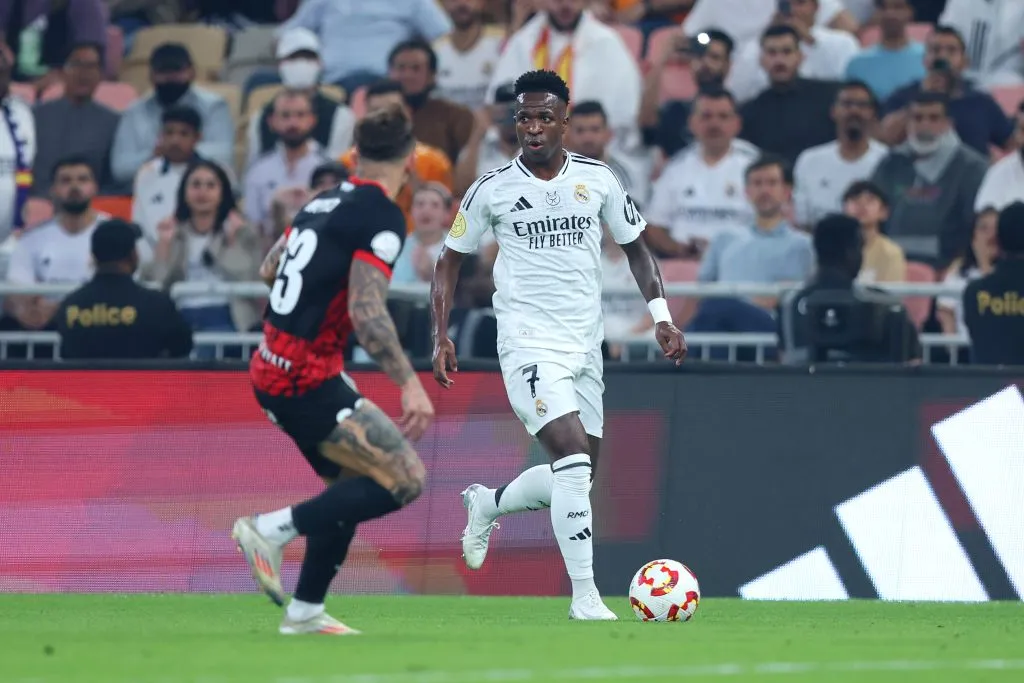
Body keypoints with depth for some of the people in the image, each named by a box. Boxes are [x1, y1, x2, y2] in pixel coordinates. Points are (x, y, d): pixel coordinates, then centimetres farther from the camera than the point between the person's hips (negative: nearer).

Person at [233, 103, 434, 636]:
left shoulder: (326, 201, 11)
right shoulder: (381, 216, -14)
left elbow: (269, 269, 23)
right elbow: (366, 313, -24)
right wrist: (410, 384, -26)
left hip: (272, 367, 9)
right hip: (306, 378, -9)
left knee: (351, 484, 19)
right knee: (405, 479, -10)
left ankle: (305, 611, 16)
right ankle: (272, 530, -10)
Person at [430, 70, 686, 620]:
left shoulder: (597, 179, 3)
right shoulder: (493, 189, -4)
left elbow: (634, 246, 15)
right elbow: (450, 260, 6)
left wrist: (661, 315, 4)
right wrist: (441, 337, -3)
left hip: (585, 346, 5)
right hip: (528, 343, -5)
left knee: (577, 475, 11)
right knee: (574, 455, -22)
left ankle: (485, 505, 40)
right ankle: (585, 596, -19)